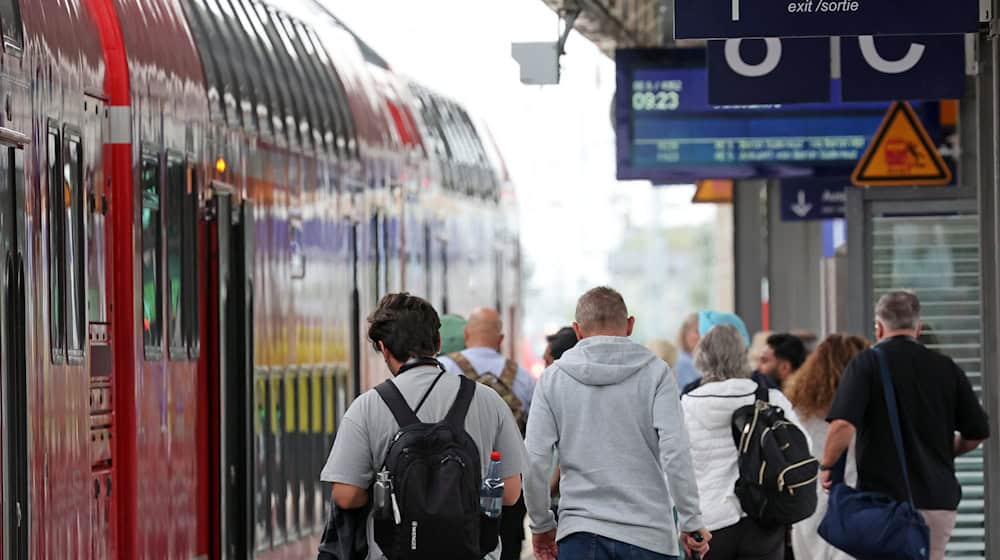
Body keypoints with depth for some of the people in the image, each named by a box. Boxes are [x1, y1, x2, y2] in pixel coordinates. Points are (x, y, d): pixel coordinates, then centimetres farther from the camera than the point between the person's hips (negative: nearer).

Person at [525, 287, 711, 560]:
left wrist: (541, 525, 13)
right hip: (648, 534, -1)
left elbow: (535, 459, 1)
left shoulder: (553, 377, 4)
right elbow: (675, 453, -10)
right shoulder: (655, 372, 0)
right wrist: (691, 521, -4)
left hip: (579, 533, 1)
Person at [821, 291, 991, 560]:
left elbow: (843, 425, -17)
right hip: (939, 502, 4)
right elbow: (977, 433, 10)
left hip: (884, 500, -4)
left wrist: (827, 467, -1)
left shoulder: (867, 363, -4)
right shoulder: (946, 368, 8)